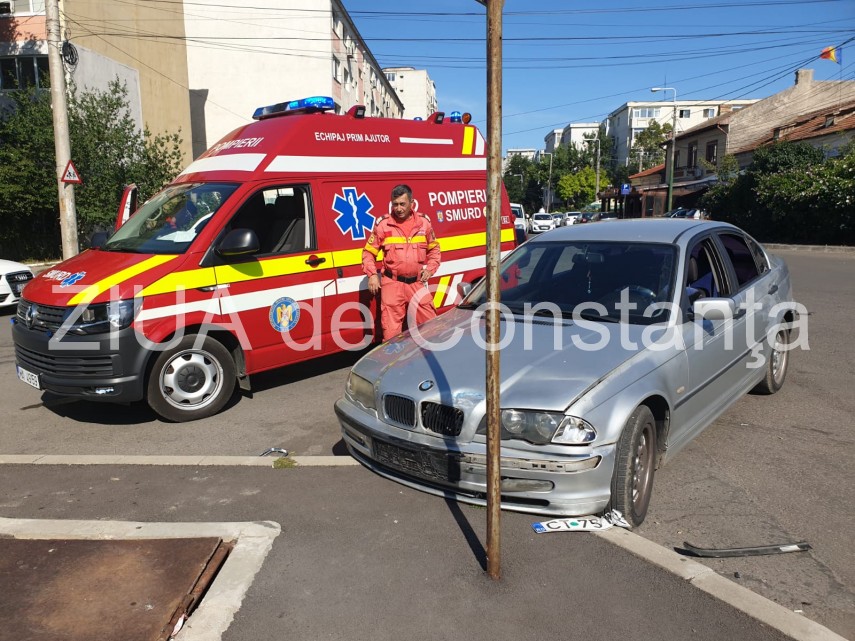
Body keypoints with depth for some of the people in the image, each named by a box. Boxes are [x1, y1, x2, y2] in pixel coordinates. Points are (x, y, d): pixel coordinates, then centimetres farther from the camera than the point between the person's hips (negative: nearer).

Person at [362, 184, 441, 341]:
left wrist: (430, 268, 4)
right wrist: (372, 275, -9)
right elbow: (369, 252, 3)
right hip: (392, 284, -2)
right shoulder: (383, 224, -3)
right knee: (391, 330, -3)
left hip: (417, 283, 3)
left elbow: (434, 248, 18)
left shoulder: (423, 222, 5)